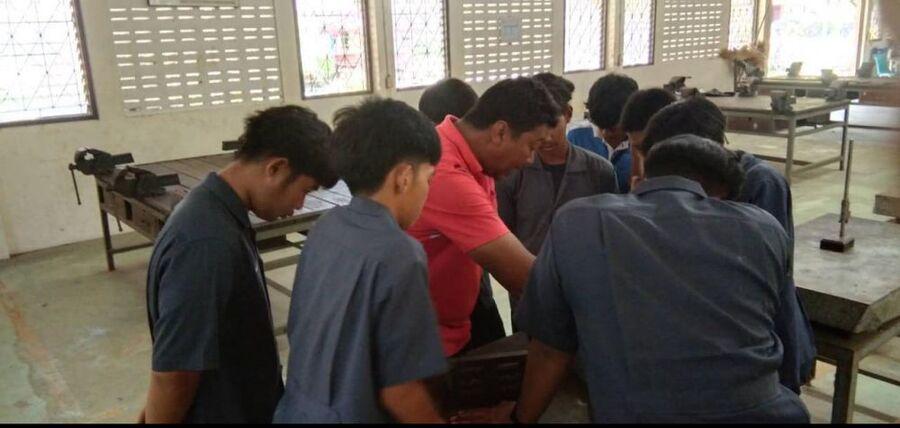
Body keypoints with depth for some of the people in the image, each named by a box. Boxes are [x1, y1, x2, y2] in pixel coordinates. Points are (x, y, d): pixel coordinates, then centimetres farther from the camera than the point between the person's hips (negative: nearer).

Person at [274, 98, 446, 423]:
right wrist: (437, 419, -4)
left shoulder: (325, 228, -3)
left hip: (298, 409, 7)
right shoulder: (399, 256, -25)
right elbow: (399, 391, -22)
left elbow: (297, 329, 6)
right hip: (348, 415, -6)